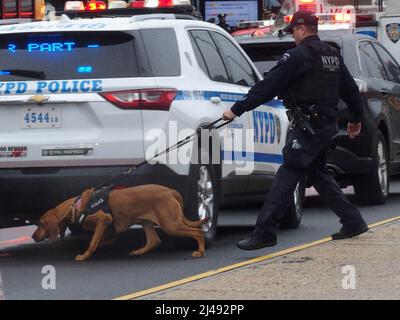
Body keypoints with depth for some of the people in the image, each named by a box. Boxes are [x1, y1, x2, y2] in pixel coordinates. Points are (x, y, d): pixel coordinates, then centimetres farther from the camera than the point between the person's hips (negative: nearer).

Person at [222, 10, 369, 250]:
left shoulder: (299, 55, -13)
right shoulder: (333, 55, 14)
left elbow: (268, 87, -16)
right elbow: (350, 89, 23)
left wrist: (237, 109, -12)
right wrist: (356, 119, 38)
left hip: (308, 127, -9)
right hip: (328, 124, 9)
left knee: (286, 177, -9)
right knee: (318, 173, 21)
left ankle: (264, 232, -12)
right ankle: (354, 222, 22)